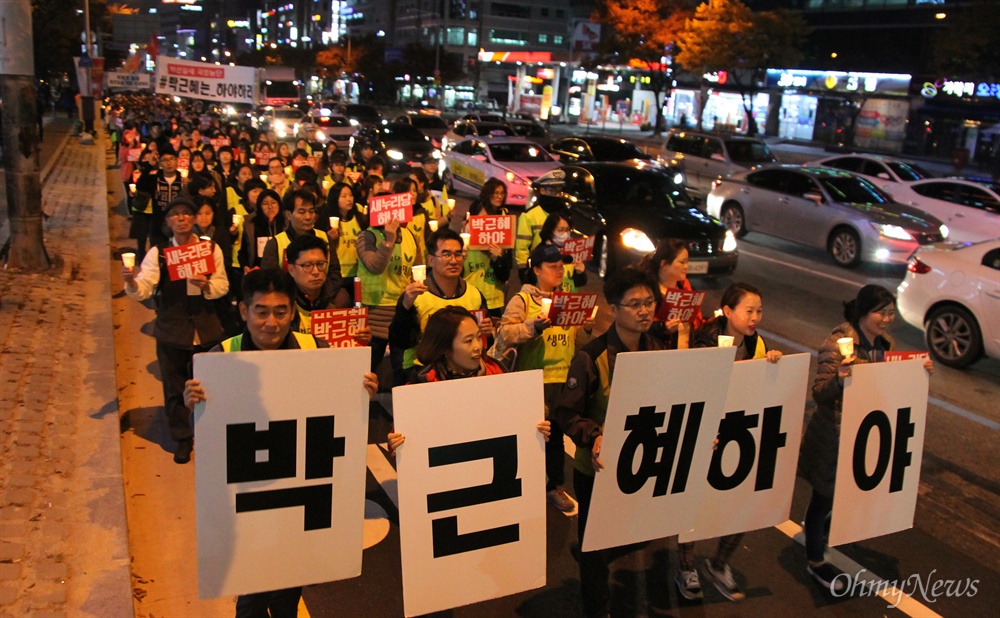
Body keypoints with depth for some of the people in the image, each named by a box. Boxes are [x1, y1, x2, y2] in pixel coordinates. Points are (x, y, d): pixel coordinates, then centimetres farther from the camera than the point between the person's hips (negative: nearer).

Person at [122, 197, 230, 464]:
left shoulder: (211, 249, 1)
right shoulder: (158, 252, -3)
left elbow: (223, 286, -1)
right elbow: (144, 289, -13)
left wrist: (206, 285, -21)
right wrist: (132, 282, -35)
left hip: (206, 328, 1)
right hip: (171, 329, -1)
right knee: (174, 387, 8)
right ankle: (182, 439, 25)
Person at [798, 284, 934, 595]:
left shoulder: (884, 344, 3)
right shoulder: (838, 343, -21)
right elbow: (819, 393, -23)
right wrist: (839, 379, -43)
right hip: (833, 437, -7)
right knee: (824, 496, 7)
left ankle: (816, 528, 50)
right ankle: (816, 561, 26)